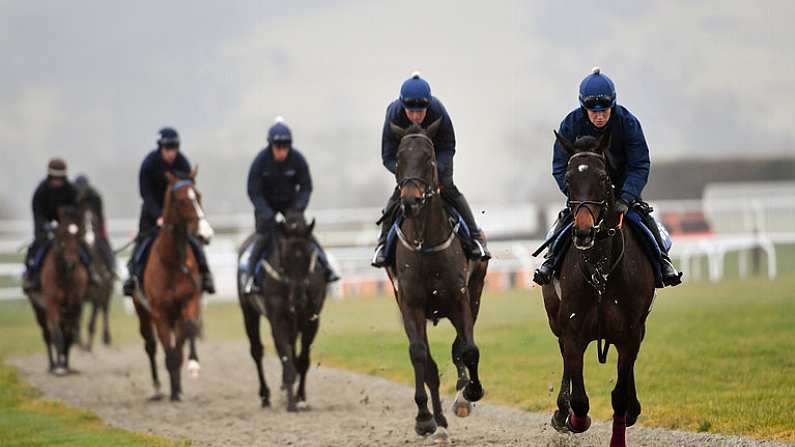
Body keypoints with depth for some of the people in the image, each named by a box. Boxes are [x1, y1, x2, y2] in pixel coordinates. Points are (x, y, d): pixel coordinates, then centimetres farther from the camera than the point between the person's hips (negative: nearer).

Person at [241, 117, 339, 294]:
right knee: (263, 235, -16)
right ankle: (250, 276, -10)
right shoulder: (260, 161, -23)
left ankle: (325, 267, -3)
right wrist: (266, 213, -28)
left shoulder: (298, 160, -18)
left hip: (290, 202, 2)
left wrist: (299, 208, -24)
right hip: (266, 203, -2)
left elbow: (306, 187, -9)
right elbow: (253, 191, -17)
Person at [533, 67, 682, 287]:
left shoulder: (628, 122, -23)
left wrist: (625, 199, -37)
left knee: (643, 215, -17)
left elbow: (640, 166, -23)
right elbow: (560, 167, -18)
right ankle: (551, 258, -9)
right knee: (567, 216, -20)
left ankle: (662, 260, -8)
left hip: (622, 184, 0)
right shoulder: (571, 124, -21)